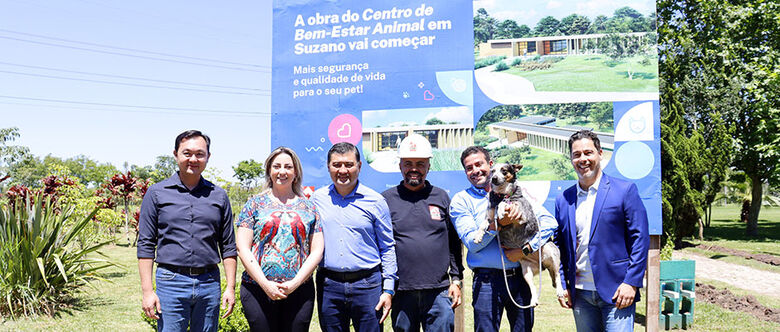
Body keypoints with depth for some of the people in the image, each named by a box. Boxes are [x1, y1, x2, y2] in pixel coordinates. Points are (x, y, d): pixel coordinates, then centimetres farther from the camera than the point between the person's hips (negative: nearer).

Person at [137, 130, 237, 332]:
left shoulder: (219, 196, 9)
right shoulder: (156, 193, 3)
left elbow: (228, 246, 11)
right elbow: (146, 245, 1)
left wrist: (231, 287, 3)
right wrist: (147, 291, -6)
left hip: (209, 283, 2)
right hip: (171, 282, -2)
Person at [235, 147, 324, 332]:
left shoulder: (308, 207, 11)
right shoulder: (255, 204, 7)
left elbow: (317, 251, 6)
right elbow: (243, 249, 0)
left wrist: (294, 283, -7)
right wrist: (266, 285, -9)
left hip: (299, 291, 1)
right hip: (258, 289, -1)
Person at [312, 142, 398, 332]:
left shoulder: (375, 201, 1)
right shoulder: (317, 199, 7)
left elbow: (388, 248, 5)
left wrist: (388, 290, -1)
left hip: (367, 285, -2)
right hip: (328, 286, 2)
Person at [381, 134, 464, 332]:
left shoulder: (442, 198, 10)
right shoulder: (386, 200, 5)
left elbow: (454, 244, 13)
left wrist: (456, 280, 7)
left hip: (439, 291, 1)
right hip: (401, 292, 0)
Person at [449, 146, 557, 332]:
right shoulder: (461, 201, 3)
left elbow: (549, 221, 2)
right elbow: (472, 243, -7)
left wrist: (525, 249, -11)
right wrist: (500, 223, -20)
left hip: (520, 277, 3)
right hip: (487, 280, -2)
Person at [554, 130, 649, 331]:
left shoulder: (625, 190, -1)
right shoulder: (563, 200, 10)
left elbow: (640, 239, -4)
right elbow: (559, 245, 14)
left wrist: (631, 282, -10)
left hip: (616, 291, -4)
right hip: (580, 294, 4)